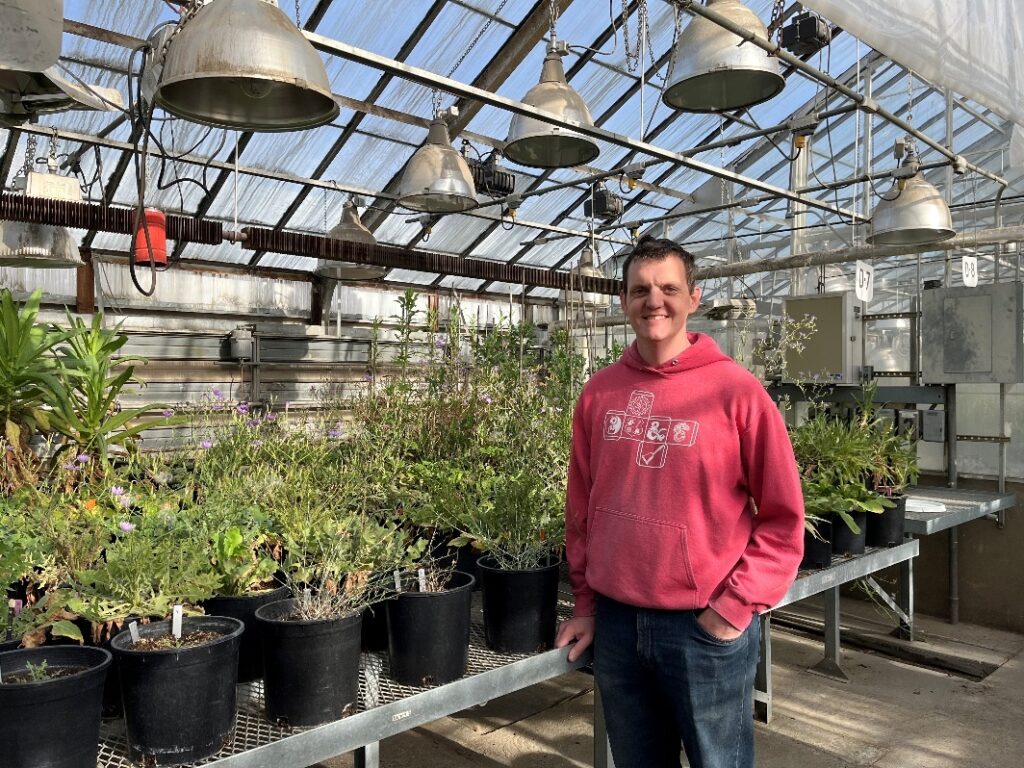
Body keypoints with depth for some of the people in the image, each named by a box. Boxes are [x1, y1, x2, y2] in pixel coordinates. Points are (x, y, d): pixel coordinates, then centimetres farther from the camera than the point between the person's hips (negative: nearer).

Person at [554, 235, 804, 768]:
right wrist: (586, 601, 9)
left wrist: (735, 607, -10)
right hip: (615, 623, 4)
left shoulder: (735, 390, -10)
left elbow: (782, 516, -7)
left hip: (707, 629, -4)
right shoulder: (599, 393, 2)